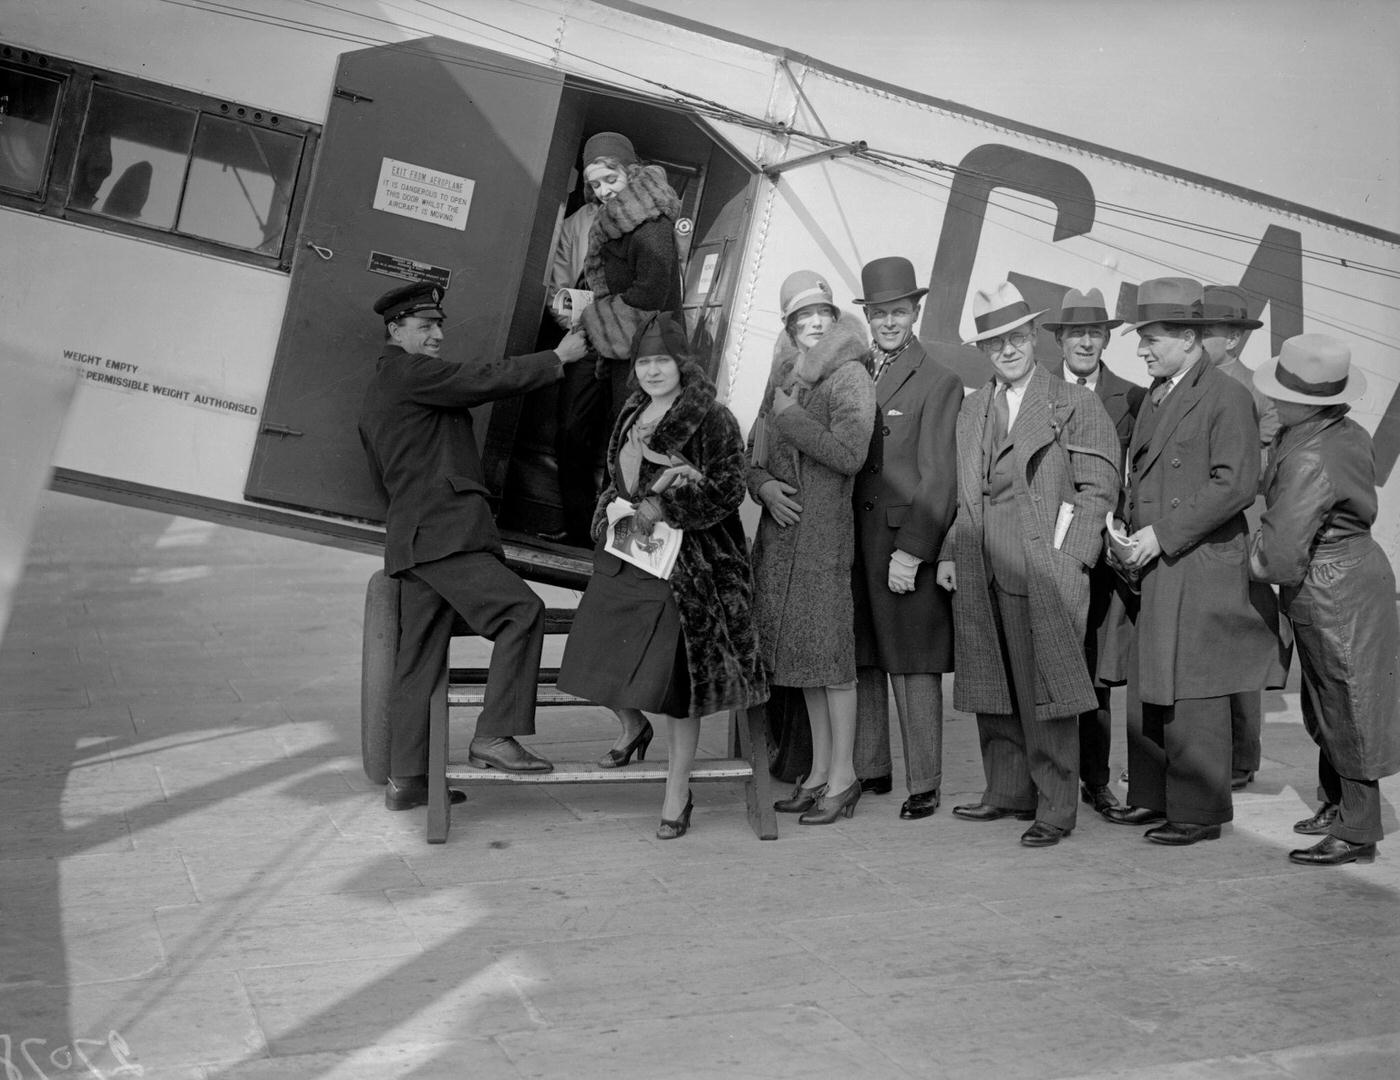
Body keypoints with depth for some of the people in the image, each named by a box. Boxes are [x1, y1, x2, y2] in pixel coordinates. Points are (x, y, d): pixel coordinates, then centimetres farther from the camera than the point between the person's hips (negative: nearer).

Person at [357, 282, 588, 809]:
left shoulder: (377, 390, 28)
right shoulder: (410, 372, -4)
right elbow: (489, 378, -9)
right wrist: (559, 357, 2)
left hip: (413, 537, 11)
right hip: (444, 533, -11)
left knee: (420, 656, 8)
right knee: (522, 610, -17)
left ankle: (405, 779, 10)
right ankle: (495, 736, -18)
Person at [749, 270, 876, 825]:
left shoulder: (850, 377, -5)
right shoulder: (785, 377, 15)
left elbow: (849, 453, -18)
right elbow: (753, 453, 16)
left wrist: (789, 414, -12)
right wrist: (764, 486, -5)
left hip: (825, 528, -7)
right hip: (781, 526, 7)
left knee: (828, 647, -5)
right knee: (800, 648, 10)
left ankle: (843, 776, 5)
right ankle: (819, 770, 20)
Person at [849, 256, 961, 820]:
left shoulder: (939, 382, -3)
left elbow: (937, 479, -8)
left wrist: (912, 551, -13)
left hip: (905, 542, -5)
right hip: (851, 541, 5)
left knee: (913, 665, 0)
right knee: (860, 661, 10)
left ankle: (924, 784, 10)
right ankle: (869, 769, 23)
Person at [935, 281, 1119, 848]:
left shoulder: (1075, 404, 1)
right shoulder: (971, 409, 17)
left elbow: (1096, 489, -4)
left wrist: (1067, 558, -12)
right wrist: (949, 552, 12)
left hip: (1045, 570, -5)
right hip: (979, 573, 6)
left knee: (1044, 691, -4)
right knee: (991, 688, 10)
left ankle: (1055, 808, 5)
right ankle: (1008, 791, 23)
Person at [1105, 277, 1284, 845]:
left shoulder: (1226, 397, -8)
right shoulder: (1154, 398, 18)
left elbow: (1235, 483, -16)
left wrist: (1162, 535, -17)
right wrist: (1129, 538, 9)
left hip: (1202, 568, -8)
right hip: (1155, 566, 8)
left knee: (1193, 692, -2)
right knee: (1146, 687, 13)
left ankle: (1199, 810, 9)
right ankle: (1151, 796, 25)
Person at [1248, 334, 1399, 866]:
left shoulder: (1308, 460, -27)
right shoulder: (1350, 434, 2)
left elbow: (1282, 552, -30)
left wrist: (1257, 559, -7)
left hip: (1334, 596, -10)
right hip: (1355, 569, 10)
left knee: (1345, 709, 2)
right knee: (1327, 705, 21)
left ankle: (1357, 832, 14)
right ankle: (1336, 806, 35)